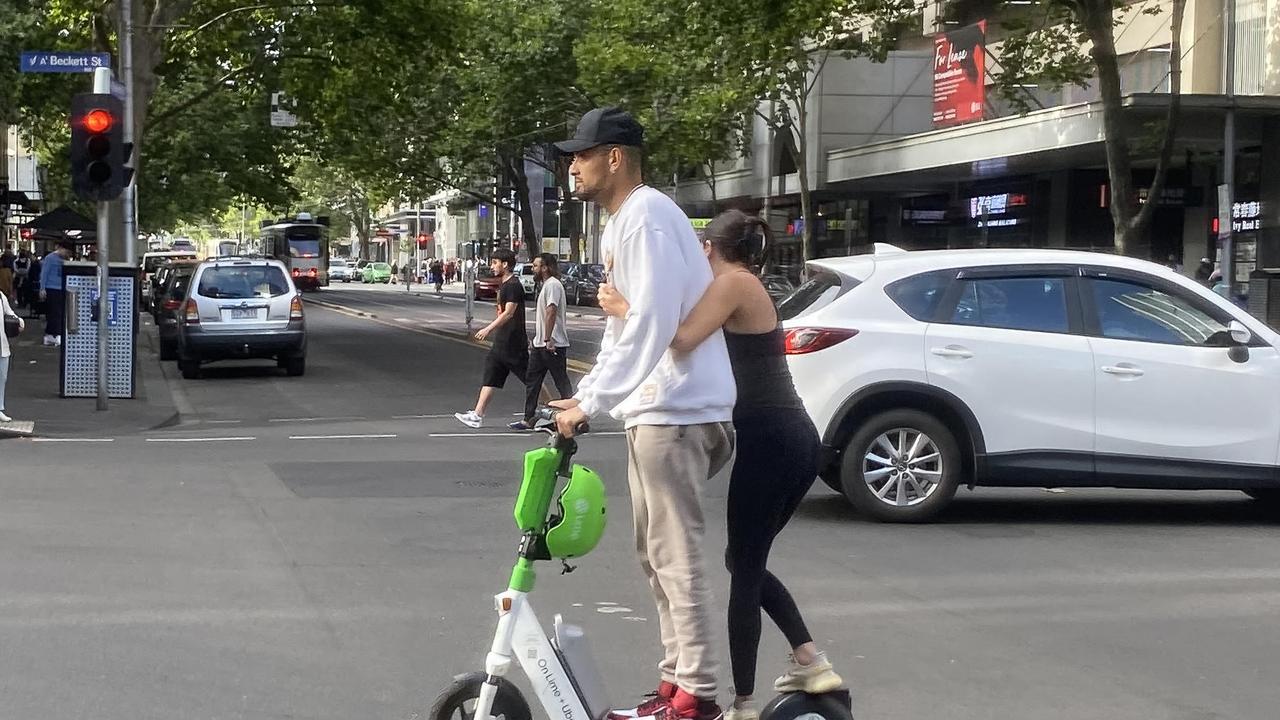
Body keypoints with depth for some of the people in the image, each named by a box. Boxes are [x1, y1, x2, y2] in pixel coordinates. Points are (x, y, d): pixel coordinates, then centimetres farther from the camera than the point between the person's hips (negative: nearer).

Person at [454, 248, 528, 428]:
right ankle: (477, 415, 2)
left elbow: (509, 312, -23)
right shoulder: (504, 285, 15)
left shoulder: (513, 285, -15)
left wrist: (489, 329, -27)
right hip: (501, 342, 10)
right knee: (490, 378, 4)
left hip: (513, 342, -10)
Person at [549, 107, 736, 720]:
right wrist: (583, 394, 15)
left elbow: (651, 324, -23)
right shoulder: (621, 222, 19)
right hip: (653, 409, 11)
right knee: (656, 556, 14)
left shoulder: (646, 216, -14)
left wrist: (591, 403, -21)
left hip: (675, 410, -11)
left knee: (677, 557, -9)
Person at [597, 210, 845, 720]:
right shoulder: (750, 287, 21)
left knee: (744, 569, -2)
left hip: (770, 442, -9)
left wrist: (623, 309, -14)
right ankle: (811, 662, 15)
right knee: (748, 562, 20)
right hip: (795, 440, 9)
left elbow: (682, 339, -22)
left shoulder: (732, 281, -7)